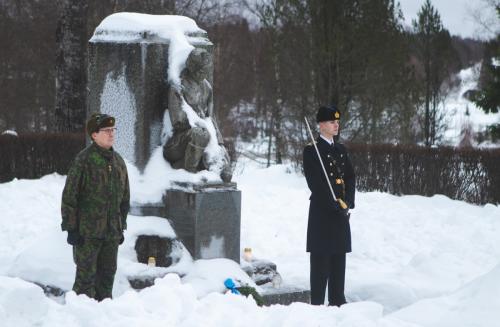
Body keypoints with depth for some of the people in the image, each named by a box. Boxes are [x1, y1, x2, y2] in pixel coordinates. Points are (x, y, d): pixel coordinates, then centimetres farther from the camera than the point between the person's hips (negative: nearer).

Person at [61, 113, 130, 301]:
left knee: (107, 273, 11)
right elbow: (69, 195, -11)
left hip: (112, 231, 6)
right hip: (87, 231, -6)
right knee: (86, 275, -4)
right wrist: (71, 228, -13)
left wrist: (121, 227, 18)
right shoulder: (84, 160, -10)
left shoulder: (118, 161, 11)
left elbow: (125, 197, 20)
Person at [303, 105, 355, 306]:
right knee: (321, 259, -4)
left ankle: (337, 301, 17)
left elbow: (350, 178, 12)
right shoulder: (311, 150, -6)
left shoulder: (341, 150, 15)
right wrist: (336, 205, -17)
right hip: (322, 212, -6)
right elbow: (315, 183, -14)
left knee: (339, 258, 10)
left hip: (341, 212, 6)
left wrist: (348, 203, -4)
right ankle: (317, 303, -1)